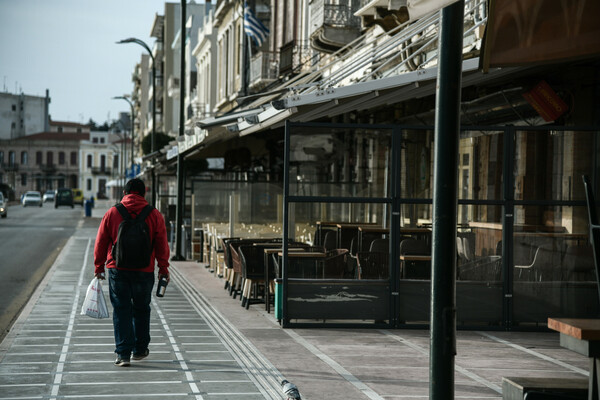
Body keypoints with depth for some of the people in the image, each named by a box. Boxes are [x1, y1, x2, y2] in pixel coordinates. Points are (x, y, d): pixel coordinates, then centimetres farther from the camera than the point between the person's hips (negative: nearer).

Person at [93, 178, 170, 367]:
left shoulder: (112, 213, 0)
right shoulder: (154, 215, 0)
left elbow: (100, 243, 4)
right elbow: (162, 245, 2)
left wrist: (98, 267, 12)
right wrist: (163, 269, 9)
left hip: (117, 269, 0)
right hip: (144, 271, 1)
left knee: (121, 310, 2)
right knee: (141, 309, 15)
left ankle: (123, 353, -4)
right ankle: (140, 349, 24)